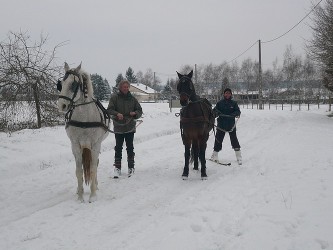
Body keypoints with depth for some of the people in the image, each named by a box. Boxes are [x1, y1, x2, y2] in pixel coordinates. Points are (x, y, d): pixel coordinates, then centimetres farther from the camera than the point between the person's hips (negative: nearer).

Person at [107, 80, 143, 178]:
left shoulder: (132, 98, 7)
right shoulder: (114, 97, 0)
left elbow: (140, 111, 11)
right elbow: (109, 110, -6)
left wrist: (135, 113, -12)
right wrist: (117, 114, -25)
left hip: (130, 127, 2)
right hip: (118, 126, -2)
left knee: (130, 147, 5)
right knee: (118, 148, 2)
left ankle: (131, 167, 14)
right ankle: (117, 168, 9)